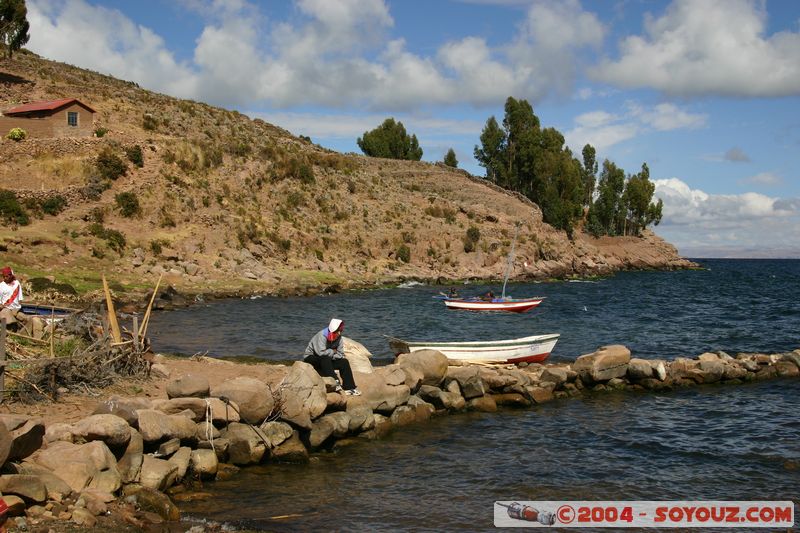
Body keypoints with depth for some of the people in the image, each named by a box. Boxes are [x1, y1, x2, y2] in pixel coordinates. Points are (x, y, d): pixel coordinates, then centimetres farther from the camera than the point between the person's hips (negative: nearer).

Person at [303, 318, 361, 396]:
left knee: (344, 362, -13)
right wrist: (332, 351, -18)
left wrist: (329, 354, -21)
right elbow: (321, 352, -34)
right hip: (311, 358, -6)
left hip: (326, 360, 6)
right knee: (325, 359, -37)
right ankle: (335, 382, -38)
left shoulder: (339, 338, -5)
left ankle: (350, 388, -15)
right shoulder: (322, 335, -24)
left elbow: (340, 355, -6)